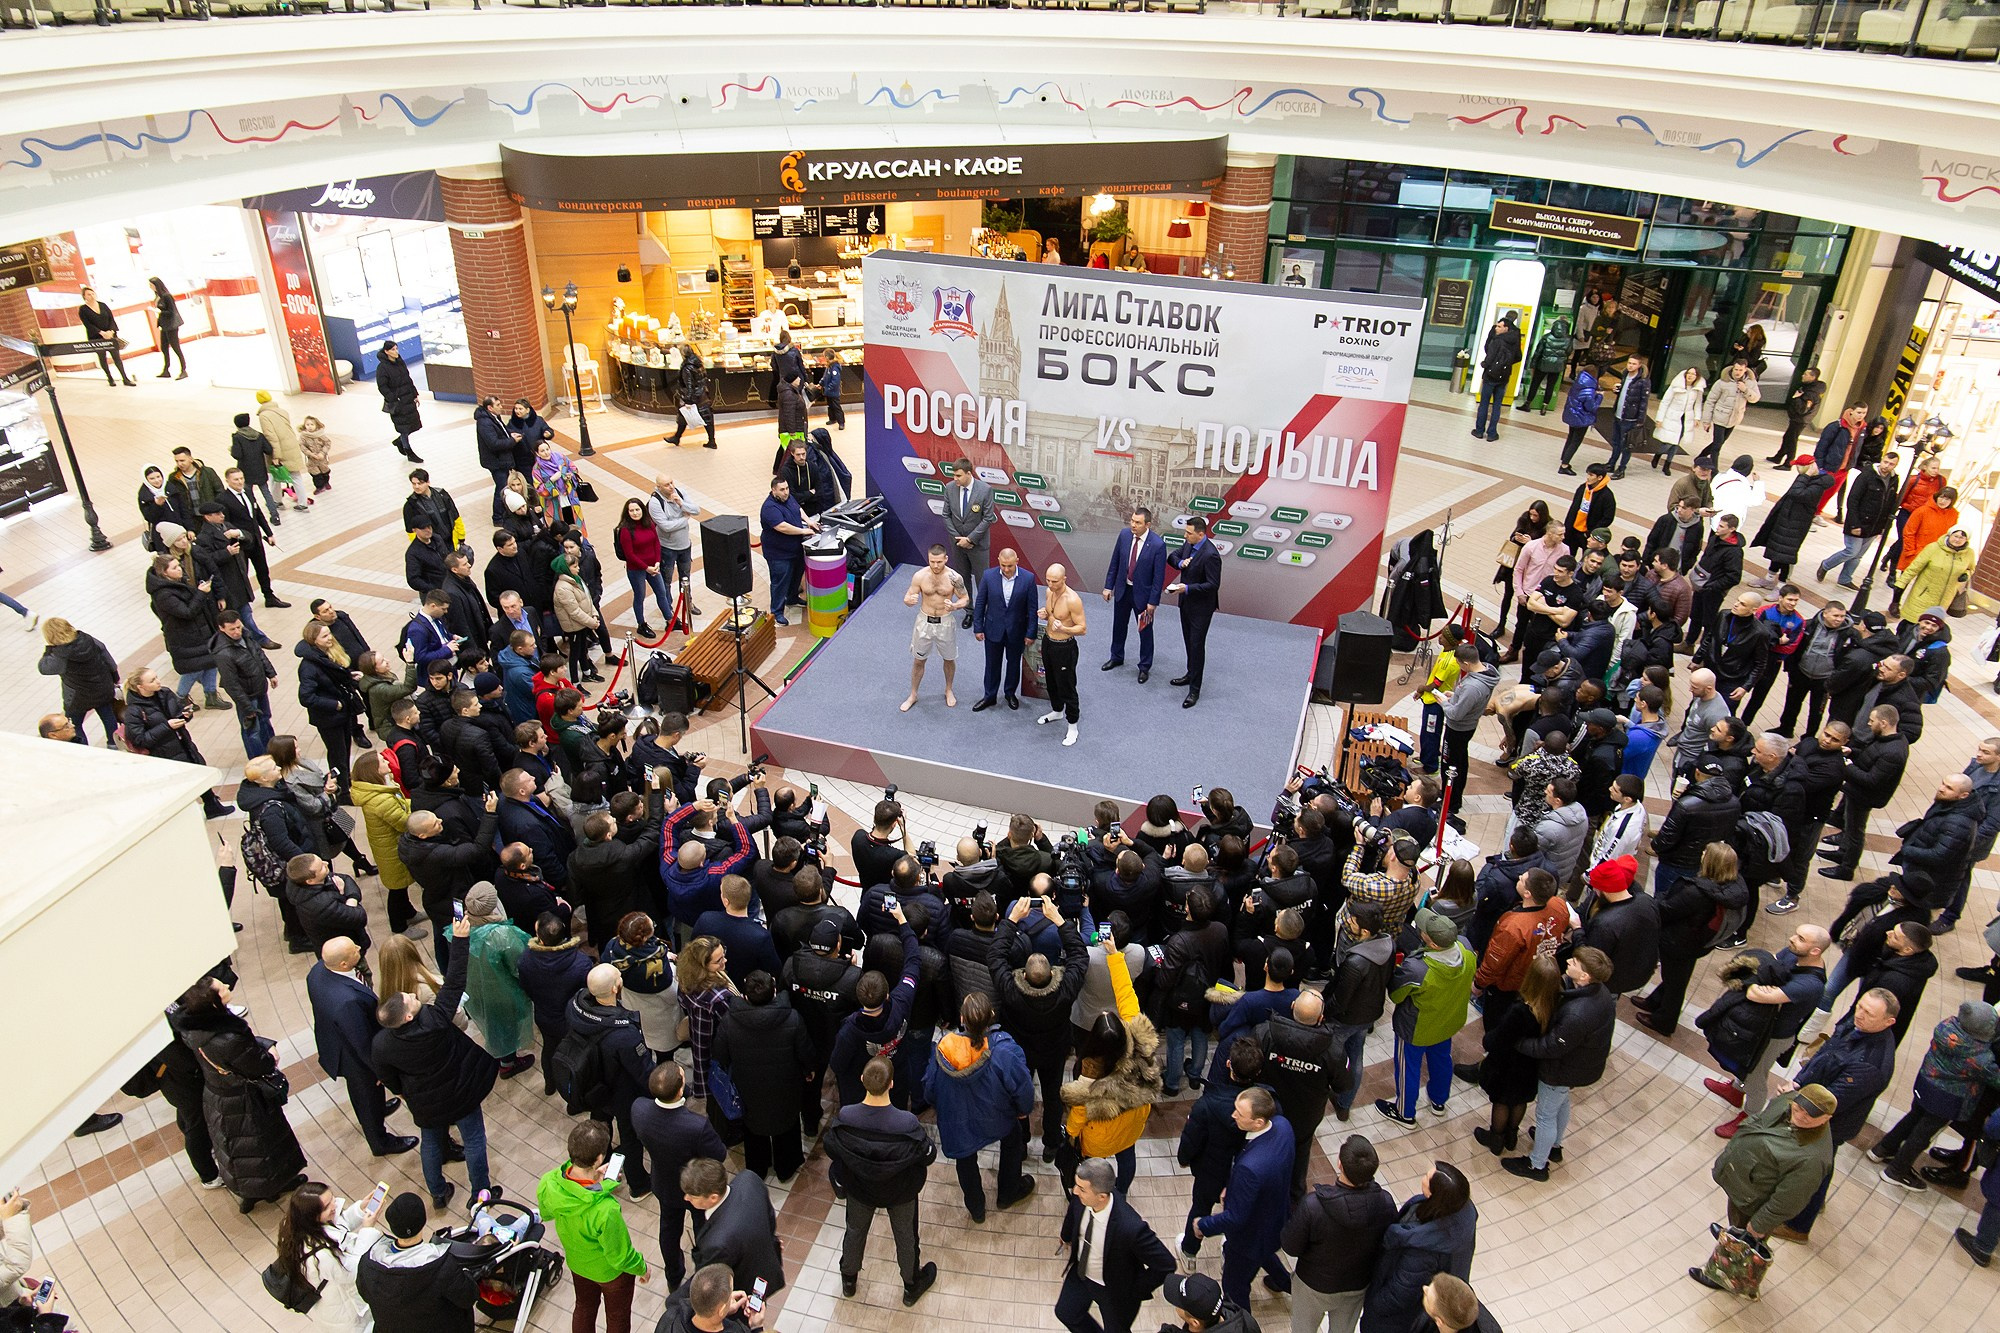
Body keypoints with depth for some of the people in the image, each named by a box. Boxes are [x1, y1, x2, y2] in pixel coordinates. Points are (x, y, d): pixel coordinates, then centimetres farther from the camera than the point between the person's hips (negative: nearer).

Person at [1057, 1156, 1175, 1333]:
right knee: (1065, 1312, 25)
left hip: (1113, 1290, -5)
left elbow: (1165, 1265, -31)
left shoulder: (1130, 1227, -44)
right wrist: (1066, 1237, 20)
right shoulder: (1080, 1196, -27)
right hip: (1080, 1272, 5)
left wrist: (1136, 1291, -17)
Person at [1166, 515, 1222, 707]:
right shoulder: (1189, 545, 0)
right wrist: (1180, 563, -10)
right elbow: (1172, 557, 13)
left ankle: (1195, 690, 5)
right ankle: (1191, 674, 41)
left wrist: (1187, 588, -28)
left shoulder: (1210, 555, -26)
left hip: (1201, 607, -9)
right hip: (1186, 602, 9)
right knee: (1189, 642, 23)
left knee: (1197, 645, -2)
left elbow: (1213, 585, -25)